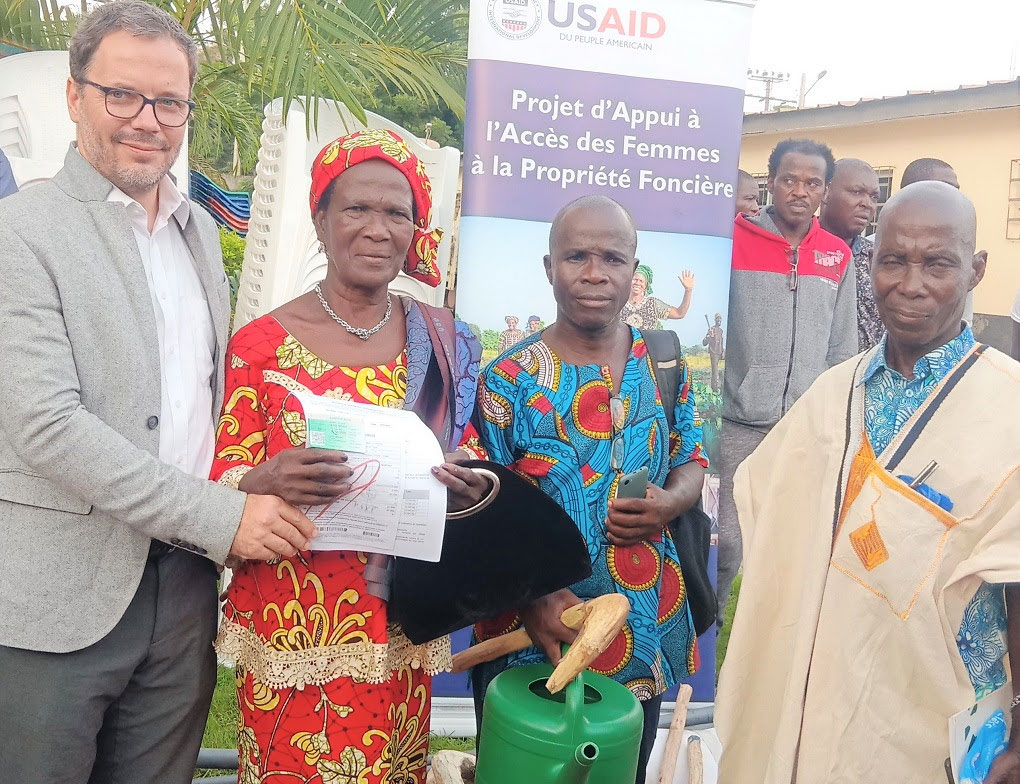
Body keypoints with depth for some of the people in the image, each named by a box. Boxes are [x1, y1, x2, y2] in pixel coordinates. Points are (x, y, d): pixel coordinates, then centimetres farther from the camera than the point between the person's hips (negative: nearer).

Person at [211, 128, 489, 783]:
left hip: (402, 625, 3)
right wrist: (266, 481, -23)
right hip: (291, 625, -2)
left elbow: (468, 454, 12)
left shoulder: (444, 341, 3)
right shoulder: (261, 343, -5)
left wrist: (471, 488, -10)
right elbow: (223, 478, -2)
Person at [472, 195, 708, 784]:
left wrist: (671, 503, -13)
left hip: (646, 637, 3)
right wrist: (531, 597, -25)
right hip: (533, 637, -3)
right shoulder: (509, 379, -11)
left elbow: (693, 460, 10)